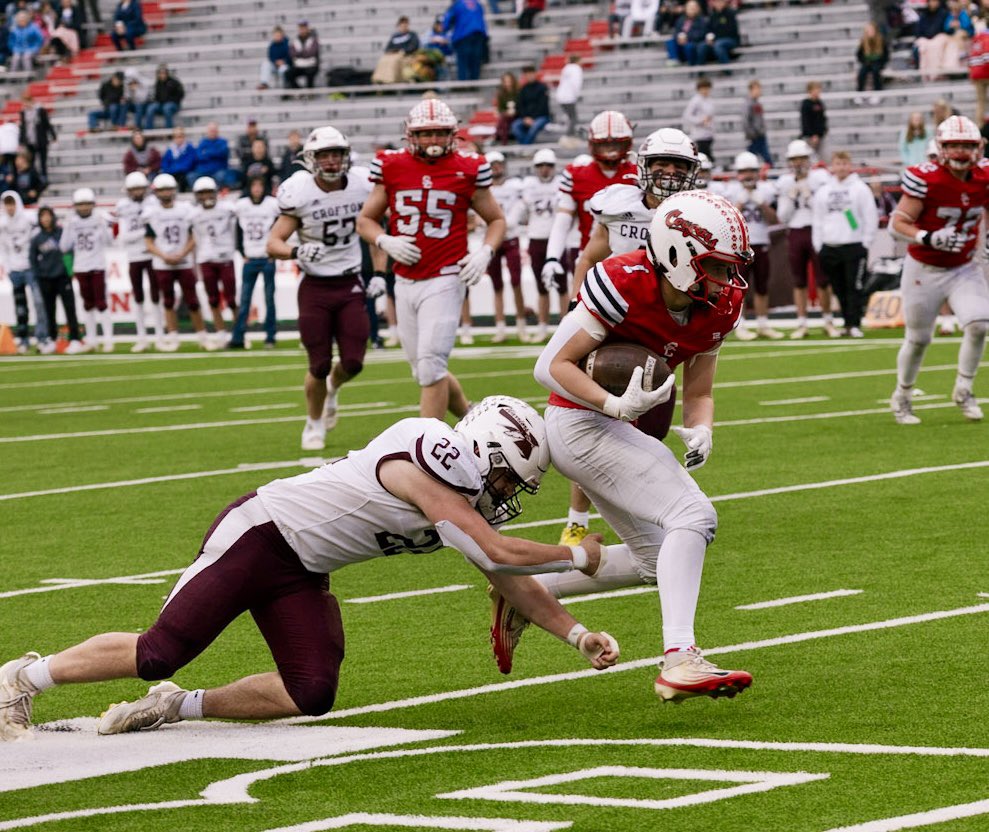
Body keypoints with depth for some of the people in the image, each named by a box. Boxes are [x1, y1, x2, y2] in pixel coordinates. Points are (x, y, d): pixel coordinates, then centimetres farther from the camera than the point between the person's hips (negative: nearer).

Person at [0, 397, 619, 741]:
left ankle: (178, 707, 8)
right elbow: (499, 555, -27)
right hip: (258, 536, -9)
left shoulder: (466, 497, 5)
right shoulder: (427, 465, -24)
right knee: (162, 653, -11)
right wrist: (577, 556, -13)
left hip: (300, 573, 9)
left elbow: (507, 581, 14)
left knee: (311, 695, -6)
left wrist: (576, 633, 8)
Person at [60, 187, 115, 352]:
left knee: (101, 303, -5)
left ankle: (108, 339, -1)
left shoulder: (100, 219, -4)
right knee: (88, 304, 11)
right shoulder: (72, 222, 3)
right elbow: (64, 247, 1)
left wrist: (103, 226, -22)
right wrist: (67, 229, -10)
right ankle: (91, 339, 17)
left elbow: (108, 241, -11)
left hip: (97, 267, -3)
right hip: (80, 268, 3)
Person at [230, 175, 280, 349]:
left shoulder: (273, 204, -3)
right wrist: (243, 254, 5)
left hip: (267, 260, -2)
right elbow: (239, 233, 12)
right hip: (250, 260, 2)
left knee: (269, 299, 2)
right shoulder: (241, 206, 4)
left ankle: (270, 337, 6)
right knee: (244, 300, 0)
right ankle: (237, 338, 0)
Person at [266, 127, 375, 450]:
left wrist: (379, 273, 6)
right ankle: (314, 424, 23)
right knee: (319, 365, -1)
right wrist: (296, 252, -31)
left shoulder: (361, 187, -3)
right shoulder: (299, 193, -13)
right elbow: (273, 243, -11)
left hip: (350, 285, 3)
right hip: (315, 287, -3)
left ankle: (333, 388, 34)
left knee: (353, 363, -2)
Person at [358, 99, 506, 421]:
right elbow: (365, 220, 13)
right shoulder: (392, 168, 3)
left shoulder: (467, 170, -2)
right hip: (405, 283, 4)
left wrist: (485, 252, -8)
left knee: (430, 366, -13)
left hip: (444, 281, -4)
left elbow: (496, 219, 11)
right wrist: (385, 241, -7)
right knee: (425, 372, 11)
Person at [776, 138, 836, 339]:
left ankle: (827, 321, 9)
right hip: (795, 233, 3)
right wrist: (791, 198, -7)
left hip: (816, 231, -3)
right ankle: (801, 324, 11)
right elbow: (782, 217, 6)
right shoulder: (784, 183, 6)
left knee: (823, 279, -1)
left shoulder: (820, 178, -2)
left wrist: (809, 196, -14)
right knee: (799, 281, 6)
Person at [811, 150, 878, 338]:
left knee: (854, 287, -7)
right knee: (839, 289, 6)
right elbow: (818, 220, 15)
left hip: (854, 247, -4)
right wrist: (819, 246, 8)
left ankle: (855, 324, -5)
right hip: (830, 248, 4)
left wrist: (865, 244, -5)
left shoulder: (861, 189, -2)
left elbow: (871, 219, -2)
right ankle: (848, 323, 13)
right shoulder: (823, 191, 11)